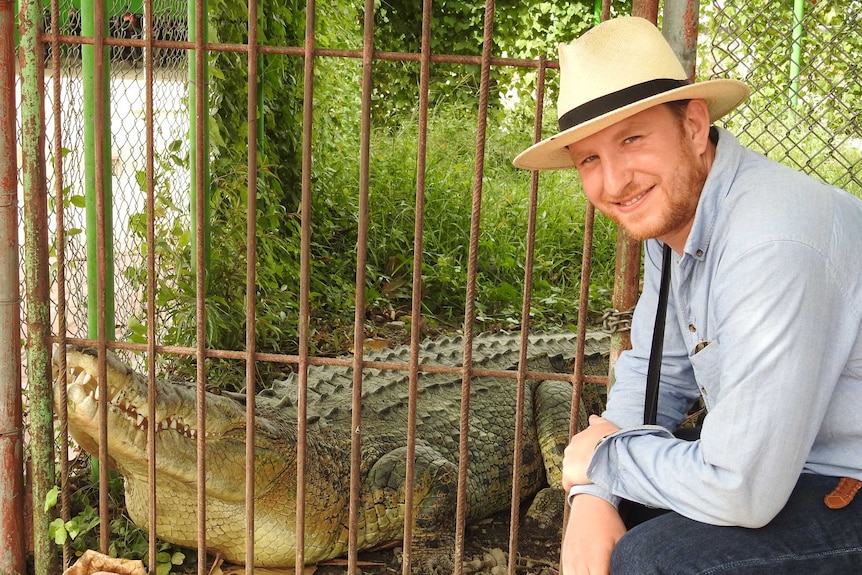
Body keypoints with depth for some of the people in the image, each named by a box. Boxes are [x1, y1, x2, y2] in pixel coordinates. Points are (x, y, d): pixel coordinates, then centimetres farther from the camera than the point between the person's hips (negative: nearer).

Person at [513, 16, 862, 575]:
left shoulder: (773, 242, -30)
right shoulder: (671, 212, -1)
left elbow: (739, 490, -30)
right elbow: (657, 372, 10)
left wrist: (606, 457, -12)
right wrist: (592, 495, -7)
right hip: (787, 460, 9)